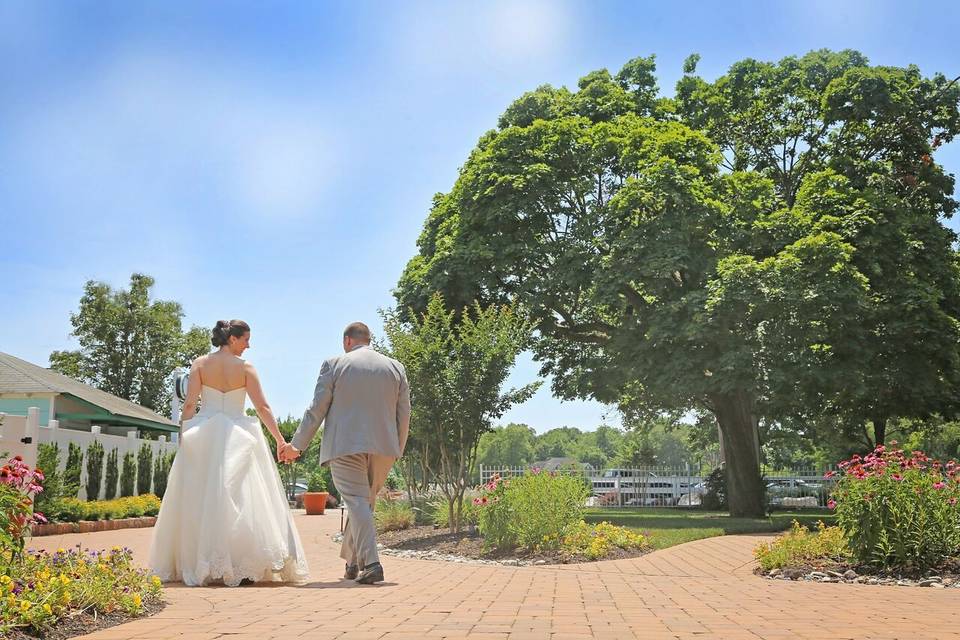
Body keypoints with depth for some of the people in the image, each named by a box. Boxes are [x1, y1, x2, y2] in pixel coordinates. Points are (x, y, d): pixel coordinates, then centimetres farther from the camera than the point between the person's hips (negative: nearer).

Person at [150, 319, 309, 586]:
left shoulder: (200, 363, 4)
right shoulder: (245, 367, -1)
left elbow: (189, 404, -3)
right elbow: (262, 407, -4)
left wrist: (184, 435, 4)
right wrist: (280, 439, 0)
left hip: (202, 436, 2)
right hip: (237, 436, -2)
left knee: (199, 500, 9)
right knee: (241, 498, -2)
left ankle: (197, 565, 12)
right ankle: (244, 566, -7)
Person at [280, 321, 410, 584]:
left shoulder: (334, 364, 0)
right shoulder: (395, 367, 9)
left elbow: (317, 410, 0)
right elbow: (404, 414, 9)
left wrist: (296, 445, 8)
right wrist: (398, 450, 20)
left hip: (345, 446, -4)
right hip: (382, 446, 4)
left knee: (357, 501, -5)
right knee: (365, 502, 16)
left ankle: (370, 563, -16)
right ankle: (353, 562, 24)